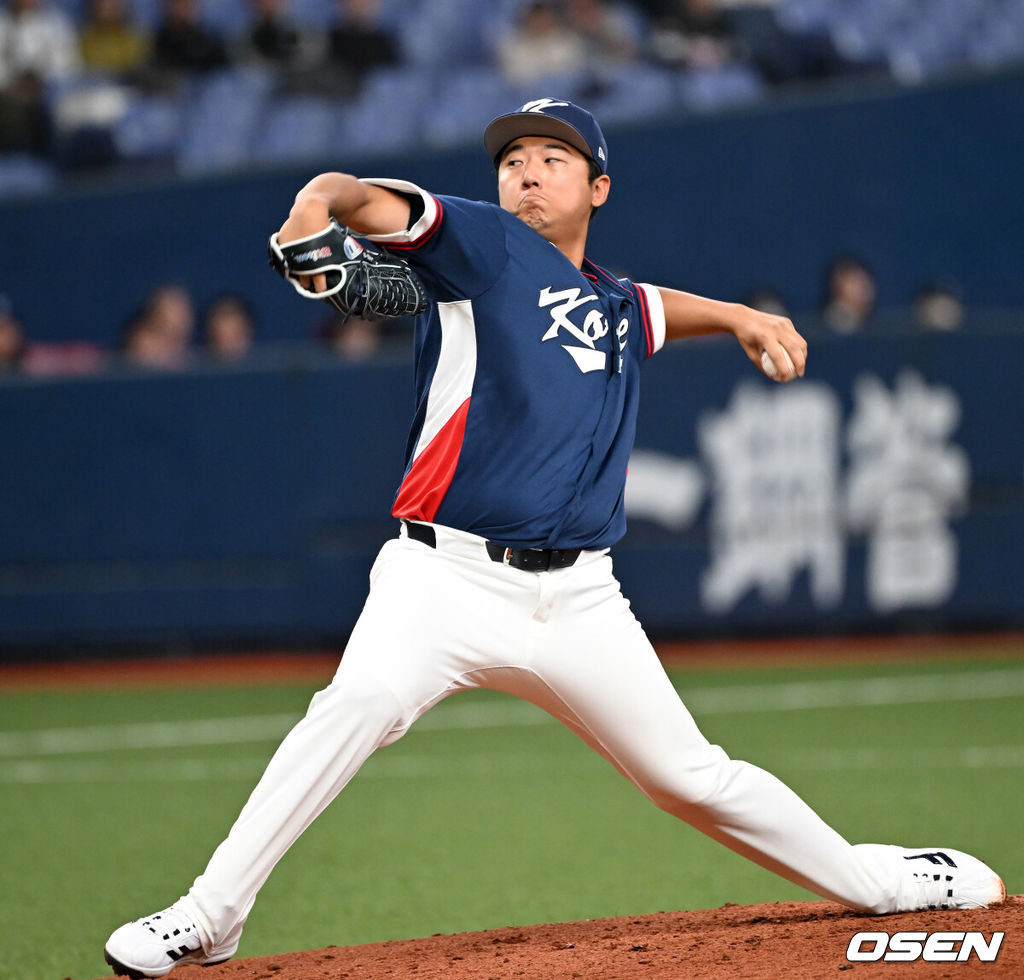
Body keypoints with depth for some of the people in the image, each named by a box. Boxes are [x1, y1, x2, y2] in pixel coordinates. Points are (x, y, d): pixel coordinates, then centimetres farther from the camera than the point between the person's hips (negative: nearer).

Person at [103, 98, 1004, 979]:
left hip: (580, 600, 5)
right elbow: (360, 199, -12)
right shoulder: (483, 243, 5)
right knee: (364, 699, -32)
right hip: (449, 577, -5)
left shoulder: (619, 307, 21)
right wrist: (314, 212, -35)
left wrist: (738, 318, 29)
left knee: (693, 777, 10)